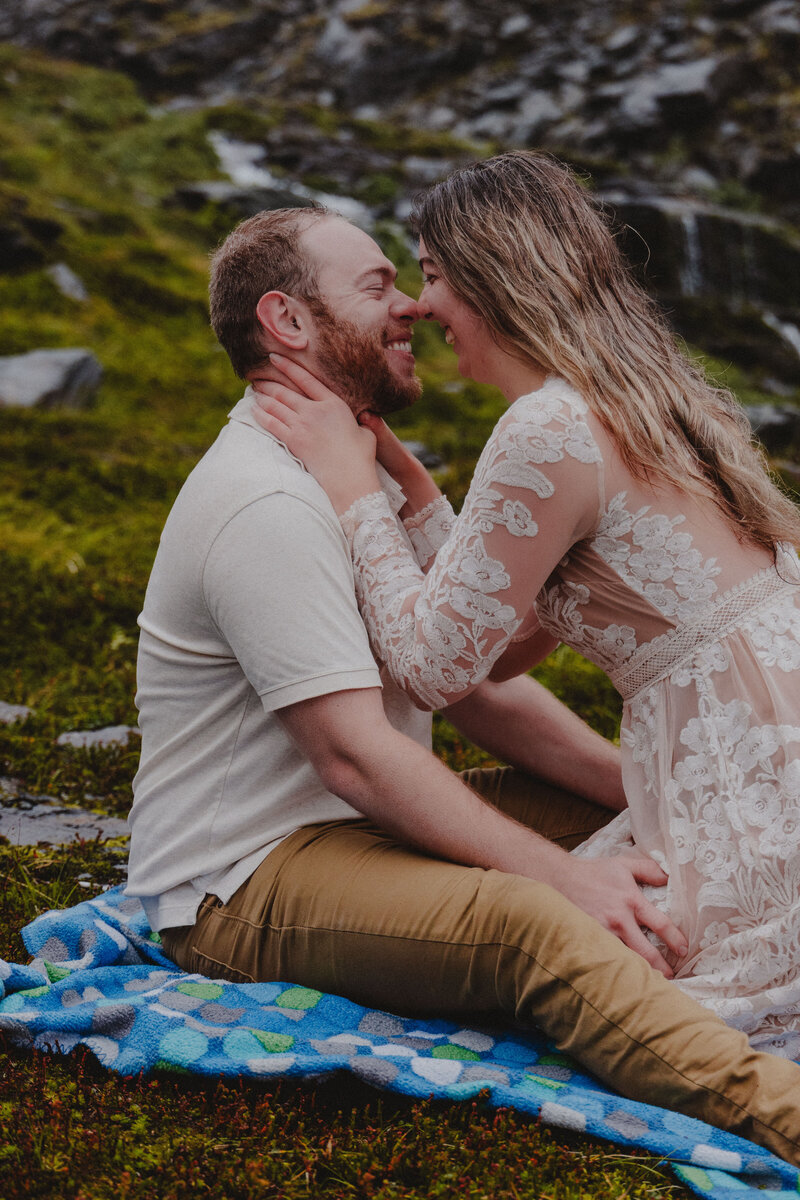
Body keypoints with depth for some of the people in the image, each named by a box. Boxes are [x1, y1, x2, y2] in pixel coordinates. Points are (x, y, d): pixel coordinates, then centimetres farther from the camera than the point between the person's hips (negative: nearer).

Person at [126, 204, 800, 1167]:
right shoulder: (266, 506, -20)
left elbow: (473, 682, 10)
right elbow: (356, 754, -26)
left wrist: (639, 788, -2)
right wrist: (561, 874, -27)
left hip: (351, 825, 10)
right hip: (240, 885, -10)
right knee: (534, 927, -34)